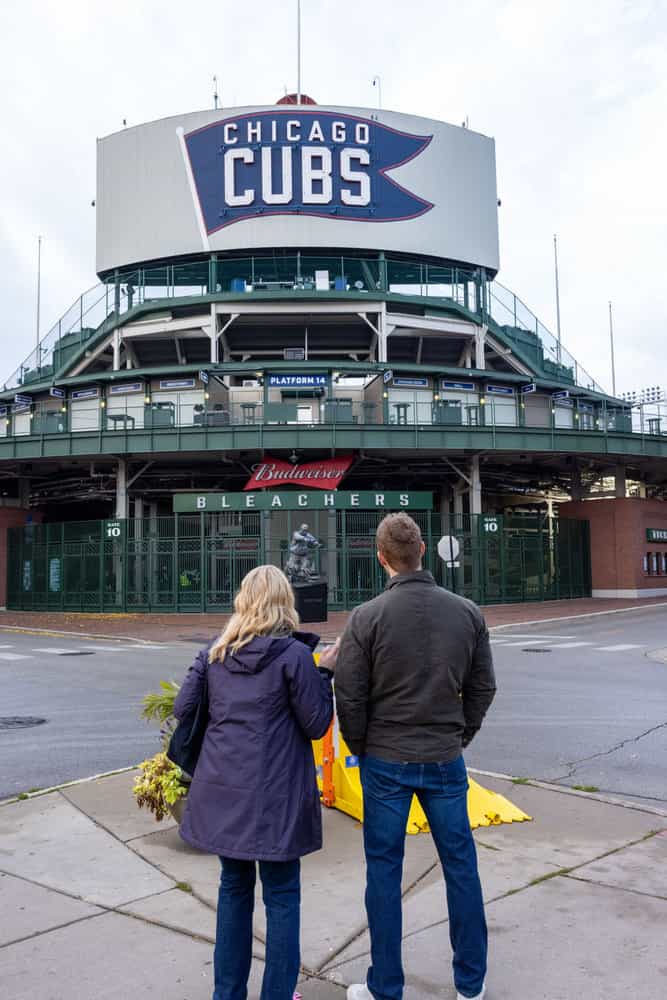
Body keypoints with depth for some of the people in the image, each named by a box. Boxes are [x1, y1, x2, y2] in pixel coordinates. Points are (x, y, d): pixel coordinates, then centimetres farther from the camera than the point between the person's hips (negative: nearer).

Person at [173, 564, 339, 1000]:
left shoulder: (215, 652, 3)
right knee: (282, 896, 11)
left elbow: (182, 708, 7)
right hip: (273, 795, -5)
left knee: (234, 886, 21)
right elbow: (316, 725, -7)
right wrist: (326, 672, 2)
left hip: (222, 790, 5)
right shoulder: (294, 654, -11)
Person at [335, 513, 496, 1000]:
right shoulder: (468, 612, -4)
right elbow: (482, 688, 3)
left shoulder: (366, 618, -13)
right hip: (446, 760, 3)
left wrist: (362, 749, 6)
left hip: (386, 762, -2)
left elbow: (350, 698, -9)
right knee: (461, 866, 15)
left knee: (384, 871, 11)